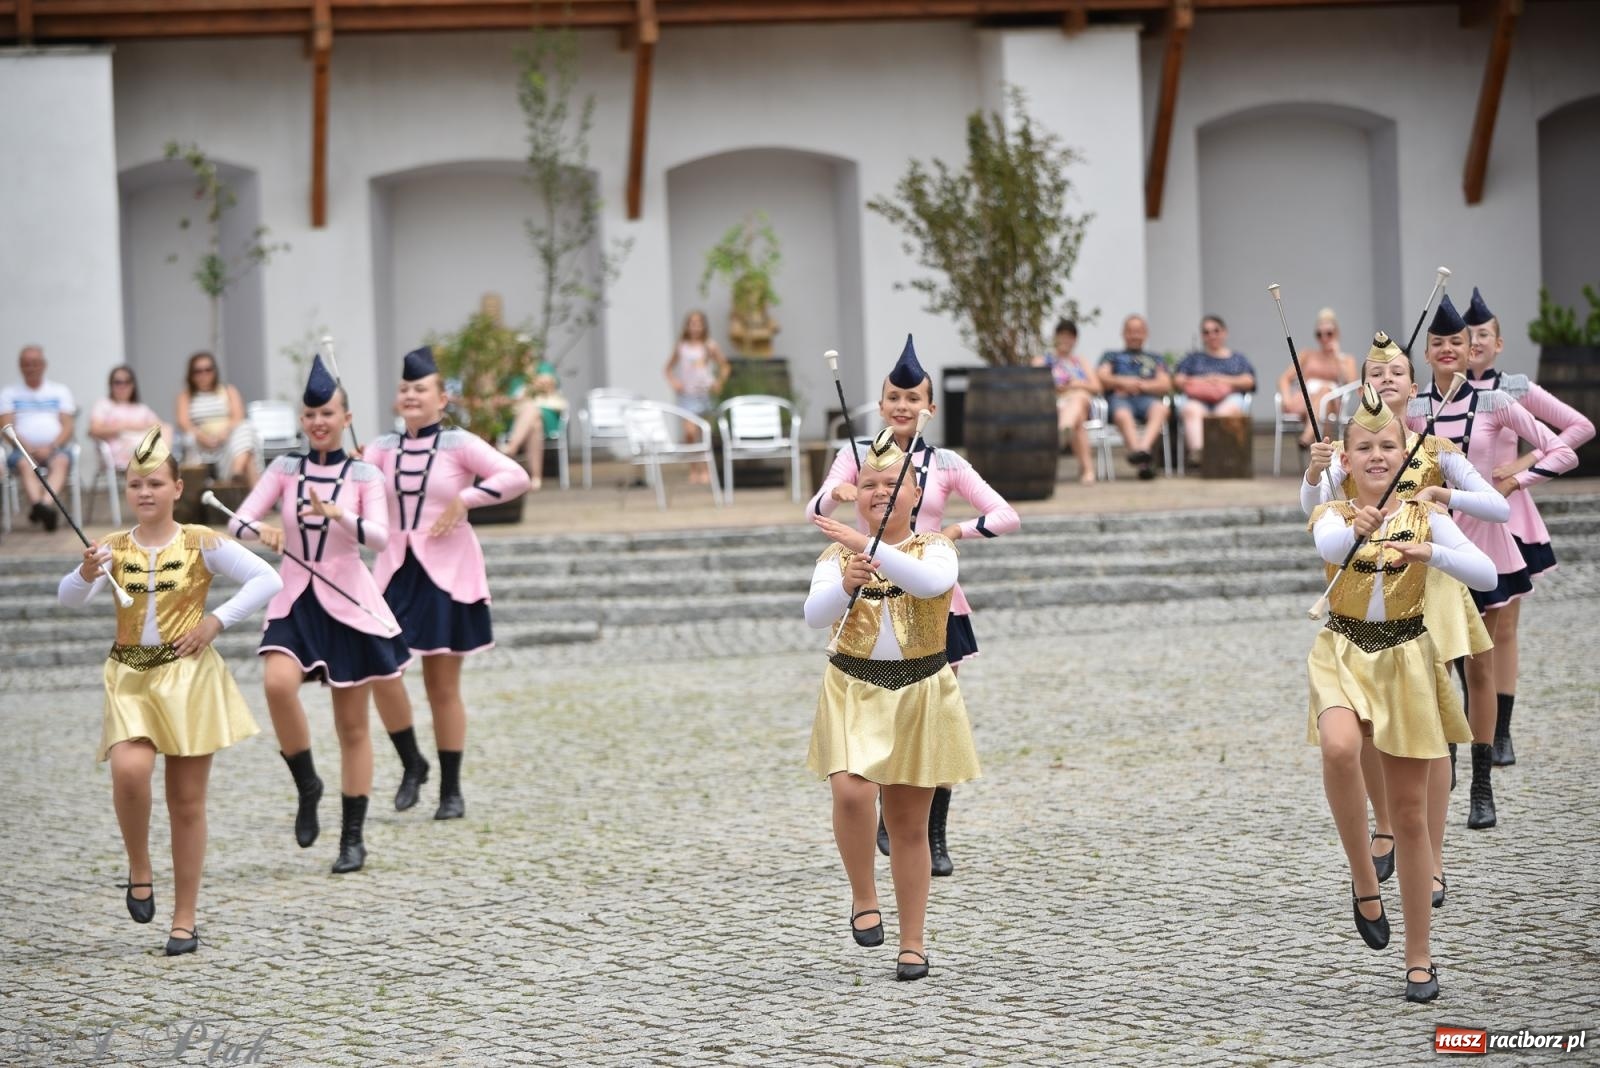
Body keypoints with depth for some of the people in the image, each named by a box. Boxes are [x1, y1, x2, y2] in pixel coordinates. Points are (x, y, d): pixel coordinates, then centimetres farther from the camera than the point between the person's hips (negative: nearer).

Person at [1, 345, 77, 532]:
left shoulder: (60, 392, 22)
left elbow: (67, 427, 10)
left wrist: (51, 447, -10)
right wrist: (30, 448, -13)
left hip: (55, 448, 0)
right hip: (22, 449, 0)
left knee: (61, 461, -35)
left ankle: (46, 504, -60)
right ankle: (37, 502, -61)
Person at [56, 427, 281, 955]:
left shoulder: (201, 544, -3)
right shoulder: (113, 548, 3)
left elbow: (267, 580, -6)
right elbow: (67, 598, -10)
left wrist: (216, 621, -12)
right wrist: (86, 574, -31)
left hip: (188, 675, -1)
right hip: (130, 678, 1)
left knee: (187, 800, 3)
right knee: (129, 769, -26)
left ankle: (185, 918, 11)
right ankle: (139, 870, -1)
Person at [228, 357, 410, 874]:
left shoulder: (364, 475, -1)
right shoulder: (286, 468, 5)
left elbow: (380, 537, -15)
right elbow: (238, 520, -2)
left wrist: (336, 514, -33)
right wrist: (259, 530, -26)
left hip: (349, 603, -1)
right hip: (295, 600, 1)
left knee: (352, 725, 4)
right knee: (277, 683, -29)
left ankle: (353, 837, 14)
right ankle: (306, 784, -6)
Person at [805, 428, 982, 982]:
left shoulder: (933, 548, -1)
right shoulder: (838, 553, 1)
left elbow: (933, 583, -25)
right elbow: (815, 615, -14)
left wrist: (870, 548, -34)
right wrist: (845, 584, -34)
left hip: (920, 693, 0)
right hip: (854, 691, 0)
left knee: (909, 822, 6)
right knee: (851, 791, -25)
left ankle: (913, 943, 16)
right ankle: (864, 899, -3)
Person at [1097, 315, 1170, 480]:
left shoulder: (1154, 359, 33)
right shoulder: (1112, 357, 32)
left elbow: (1165, 385, 17)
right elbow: (1102, 378, 13)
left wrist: (1140, 385, 1)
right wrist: (1123, 382, -5)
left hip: (1147, 398, 1)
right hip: (1120, 399, -1)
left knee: (1160, 409, -37)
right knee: (1122, 415, -40)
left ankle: (1144, 447, -59)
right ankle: (1143, 461, -56)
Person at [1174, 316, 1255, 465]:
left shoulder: (1237, 358, 29)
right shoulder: (1193, 358, 33)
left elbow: (1249, 382, 12)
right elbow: (1178, 380, 17)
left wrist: (1223, 380, -3)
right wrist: (1202, 381, -1)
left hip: (1229, 398, 0)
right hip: (1197, 399, 0)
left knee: (1228, 410, -39)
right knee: (1192, 411, -38)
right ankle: (1196, 451, -60)